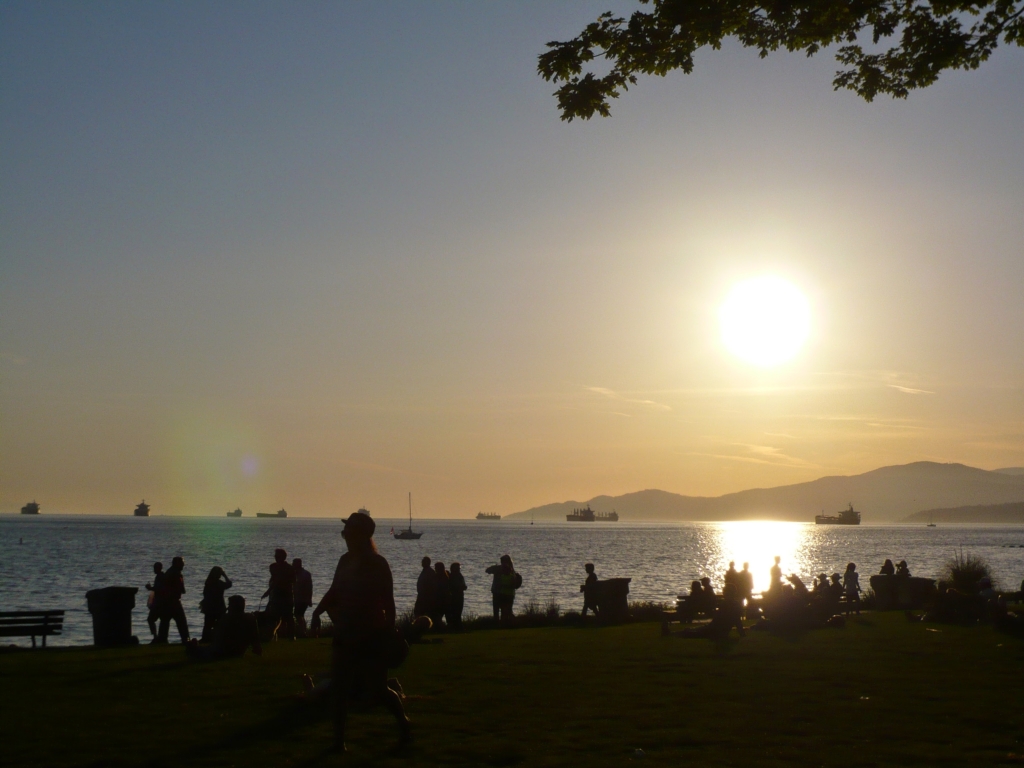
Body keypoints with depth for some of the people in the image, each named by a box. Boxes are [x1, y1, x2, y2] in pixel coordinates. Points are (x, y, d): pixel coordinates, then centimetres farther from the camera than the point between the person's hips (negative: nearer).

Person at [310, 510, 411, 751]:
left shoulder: (378, 565, -12)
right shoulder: (346, 560, 5)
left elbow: (388, 603, -12)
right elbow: (334, 592, 10)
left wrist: (389, 633, -15)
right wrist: (317, 612, -5)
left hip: (371, 635, -6)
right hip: (345, 634, 6)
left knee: (377, 691, 1)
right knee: (339, 689, 0)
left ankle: (403, 722, 26)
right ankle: (339, 738, 6)